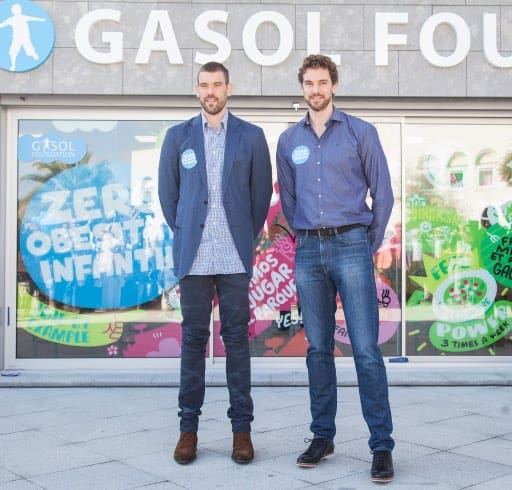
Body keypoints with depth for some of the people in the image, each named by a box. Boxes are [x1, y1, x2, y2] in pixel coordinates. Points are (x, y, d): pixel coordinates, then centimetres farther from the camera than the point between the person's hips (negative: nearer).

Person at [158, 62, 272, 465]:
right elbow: (167, 190, 14)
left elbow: (262, 192, 10)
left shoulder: (251, 137, 6)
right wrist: (183, 232, 11)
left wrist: (247, 235, 10)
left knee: (236, 338, 3)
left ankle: (242, 428, 11)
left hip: (235, 257, -1)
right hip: (193, 256, 1)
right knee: (193, 338, 5)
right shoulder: (178, 136, 9)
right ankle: (189, 427, 13)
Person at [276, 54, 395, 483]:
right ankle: (322, 436, 18)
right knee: (318, 348, 8)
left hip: (351, 246, -3)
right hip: (309, 251, 3)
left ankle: (382, 446, 0)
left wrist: (368, 246, 5)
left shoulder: (361, 132, 2)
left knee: (366, 349, -7)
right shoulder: (289, 140, 11)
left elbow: (383, 194, 4)